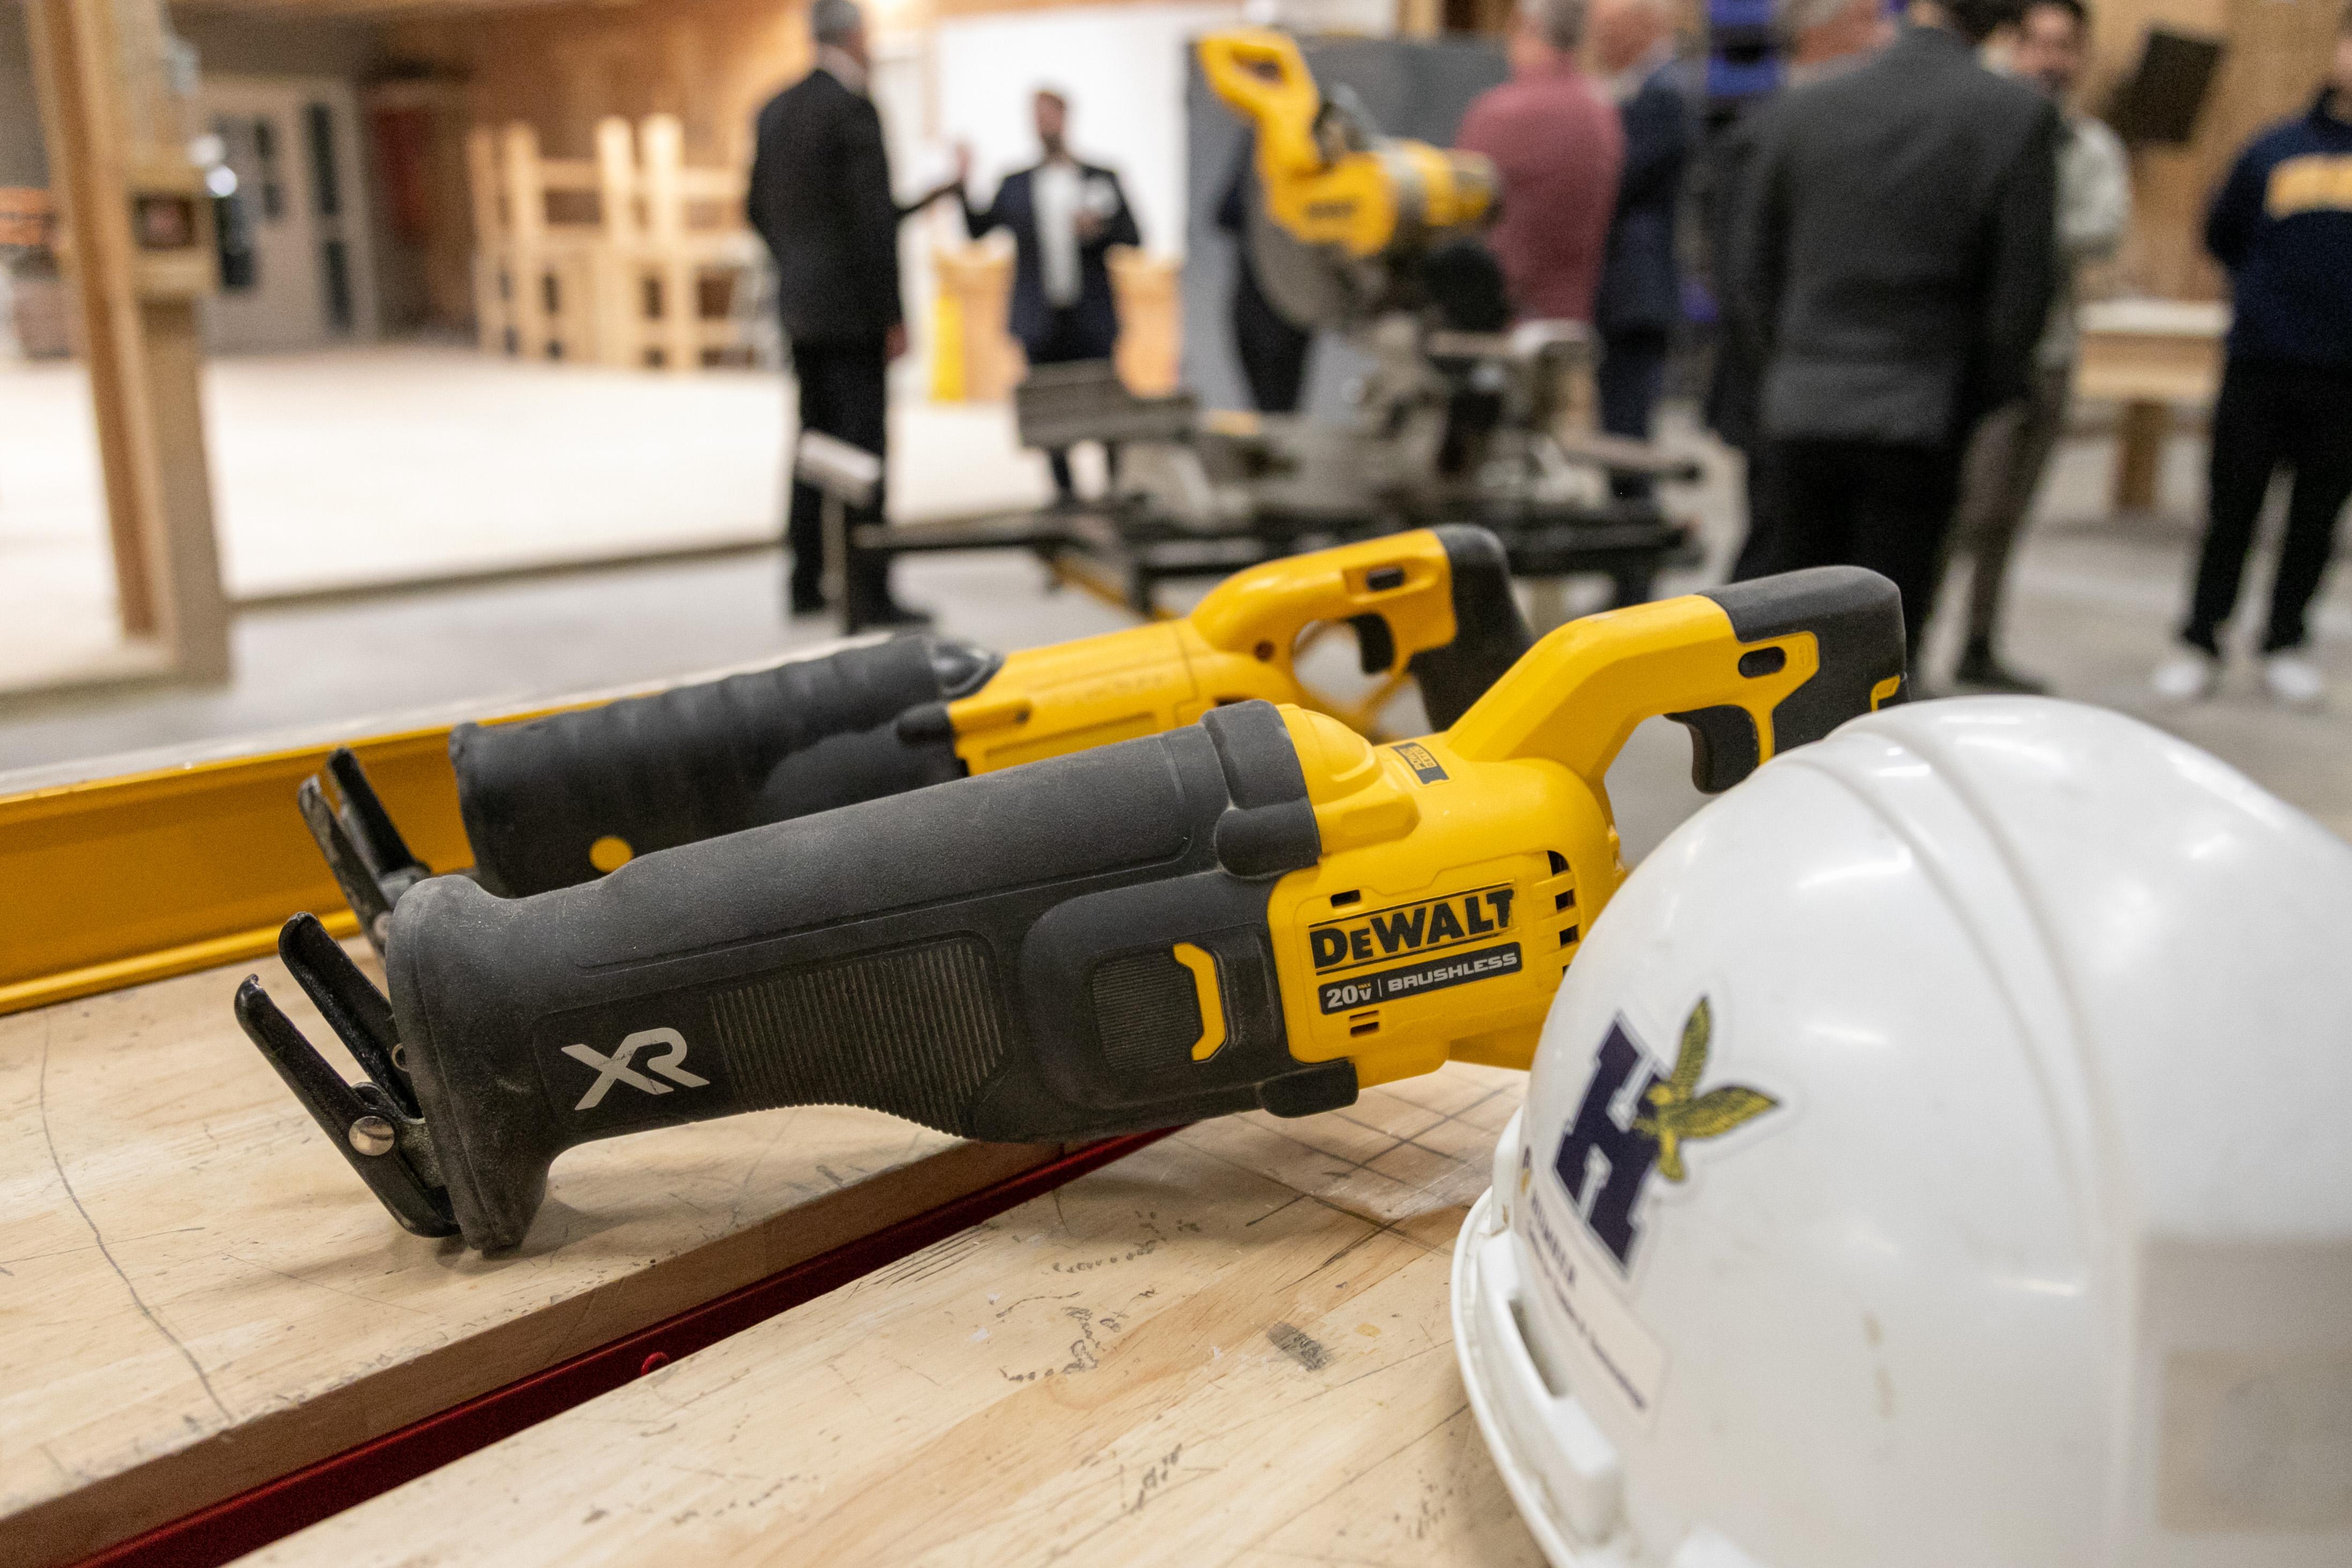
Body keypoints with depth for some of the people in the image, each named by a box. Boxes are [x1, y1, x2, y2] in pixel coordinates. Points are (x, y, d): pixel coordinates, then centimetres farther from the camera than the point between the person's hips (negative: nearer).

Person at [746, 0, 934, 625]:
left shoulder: (775, 110, 11)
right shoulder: (854, 109, -13)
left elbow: (759, 208, 17)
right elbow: (874, 218, -17)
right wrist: (895, 315, -14)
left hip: (801, 309, 8)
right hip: (853, 311, -8)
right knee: (863, 449, -5)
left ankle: (806, 583, 19)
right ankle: (868, 596, -2)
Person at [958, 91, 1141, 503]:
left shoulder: (1101, 178, 8)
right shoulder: (1015, 185, 11)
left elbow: (1133, 236, 5)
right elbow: (978, 229, 4)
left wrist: (1099, 230, -14)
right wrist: (964, 187, -10)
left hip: (1092, 319, -1)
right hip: (1040, 322, 1)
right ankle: (1063, 488, 11)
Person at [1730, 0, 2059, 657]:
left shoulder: (1806, 108, 4)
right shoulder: (2018, 115, -6)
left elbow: (1754, 264, 9)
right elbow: (2021, 289, -7)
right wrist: (1976, 406, 6)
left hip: (1800, 412, 3)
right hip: (1920, 419, -3)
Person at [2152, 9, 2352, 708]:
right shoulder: (2276, 150, 4)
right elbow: (2222, 237, 16)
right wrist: (2266, 295, 9)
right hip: (2259, 365, 0)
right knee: (2231, 511, 4)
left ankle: (2286, 643, 19)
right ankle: (2201, 643, 12)